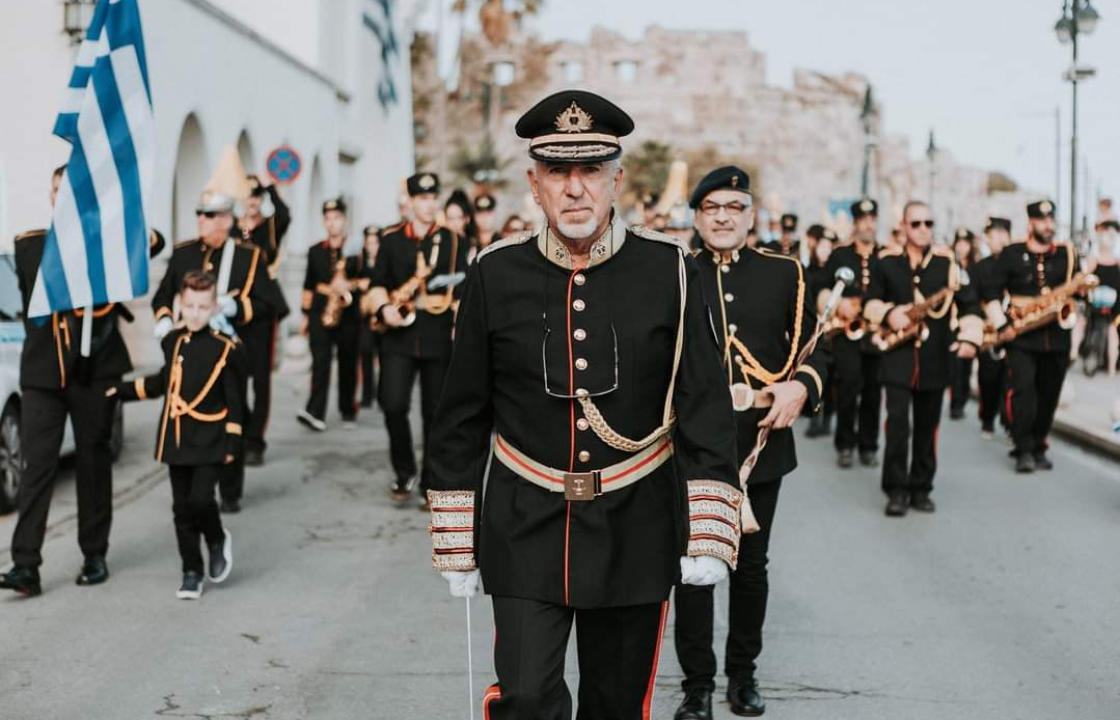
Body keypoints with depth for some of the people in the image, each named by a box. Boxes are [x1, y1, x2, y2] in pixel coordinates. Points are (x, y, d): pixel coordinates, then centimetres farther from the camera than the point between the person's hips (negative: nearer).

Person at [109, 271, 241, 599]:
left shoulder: (225, 348, -8)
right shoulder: (172, 342, 6)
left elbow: (235, 400, -5)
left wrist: (233, 442, -8)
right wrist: (122, 390, 22)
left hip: (210, 440, -4)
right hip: (176, 438, 5)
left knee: (200, 498, -14)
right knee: (182, 507, 6)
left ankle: (217, 541, 18)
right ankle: (192, 572, 17)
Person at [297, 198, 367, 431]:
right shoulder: (315, 252, 11)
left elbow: (368, 280, 0)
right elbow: (309, 285, 15)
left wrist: (350, 285, -18)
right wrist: (305, 316, 13)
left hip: (349, 315, -1)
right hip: (320, 314, 1)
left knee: (348, 364, 6)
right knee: (320, 361, -11)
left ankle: (348, 411, 19)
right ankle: (316, 412, -18)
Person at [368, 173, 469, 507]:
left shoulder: (454, 242, 7)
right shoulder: (391, 239, 8)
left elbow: (462, 291, 5)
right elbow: (377, 282, 11)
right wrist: (384, 308, -9)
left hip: (439, 339, 0)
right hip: (399, 335, 0)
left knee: (435, 413, 3)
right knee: (393, 404, -13)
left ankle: (431, 485, 15)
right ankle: (404, 471, 10)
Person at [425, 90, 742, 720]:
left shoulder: (670, 271, -5)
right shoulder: (497, 276, -3)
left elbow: (706, 411, -4)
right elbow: (461, 421, 3)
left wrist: (709, 535, -11)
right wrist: (457, 546, 3)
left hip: (634, 534, 0)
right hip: (525, 531, 0)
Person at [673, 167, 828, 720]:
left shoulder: (785, 273, 5)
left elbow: (812, 347, 6)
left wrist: (801, 387, -13)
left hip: (762, 444, 2)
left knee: (751, 565, 13)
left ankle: (743, 673, 28)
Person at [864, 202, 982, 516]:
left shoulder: (948, 262, 4)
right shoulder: (886, 262, 5)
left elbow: (969, 304, 3)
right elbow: (870, 302, 11)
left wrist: (970, 337, -14)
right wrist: (888, 314, -10)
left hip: (935, 360, 1)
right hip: (898, 359, -1)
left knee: (927, 426, 7)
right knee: (897, 421, -11)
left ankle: (921, 489, 18)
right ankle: (896, 490, -3)